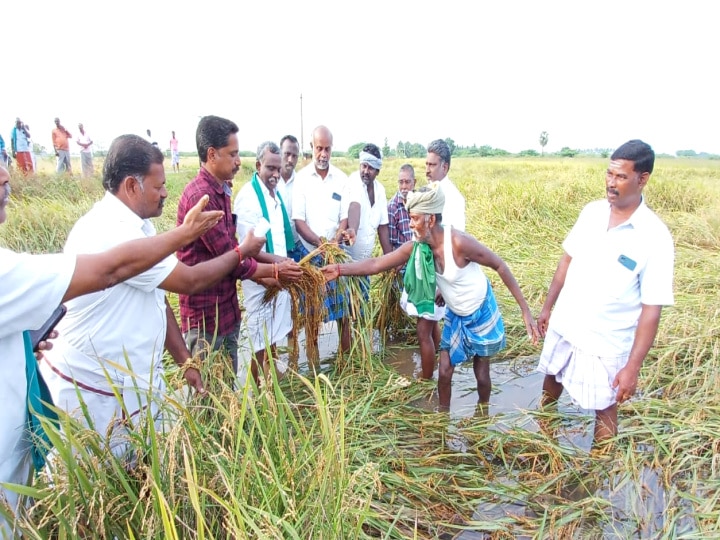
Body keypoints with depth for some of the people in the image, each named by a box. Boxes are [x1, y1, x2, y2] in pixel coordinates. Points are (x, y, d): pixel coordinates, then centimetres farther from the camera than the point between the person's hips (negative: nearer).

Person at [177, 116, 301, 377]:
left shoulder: (220, 191, 10)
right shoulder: (200, 196, -22)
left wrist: (267, 276, 8)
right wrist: (275, 271, -7)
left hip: (227, 310, 9)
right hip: (205, 315, -9)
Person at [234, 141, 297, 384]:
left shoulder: (277, 193, 9)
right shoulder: (247, 196, -16)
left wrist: (286, 261, 5)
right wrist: (275, 260, -31)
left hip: (278, 276, 8)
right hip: (259, 280, -8)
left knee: (273, 339, 20)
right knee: (260, 346, 2)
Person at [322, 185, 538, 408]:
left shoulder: (459, 242, -33)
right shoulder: (416, 247, -16)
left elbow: (500, 266, -24)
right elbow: (376, 265, -13)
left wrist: (525, 310, -24)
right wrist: (339, 269, -23)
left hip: (481, 314, -4)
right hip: (455, 316, 5)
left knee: (481, 375, 10)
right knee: (444, 372, 8)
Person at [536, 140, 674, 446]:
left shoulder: (655, 238, -20)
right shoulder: (591, 212, -5)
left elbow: (652, 309, -18)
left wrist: (632, 367, -19)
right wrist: (547, 307, 11)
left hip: (605, 343, -5)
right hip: (563, 326, 6)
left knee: (604, 409, 12)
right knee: (551, 385, 26)